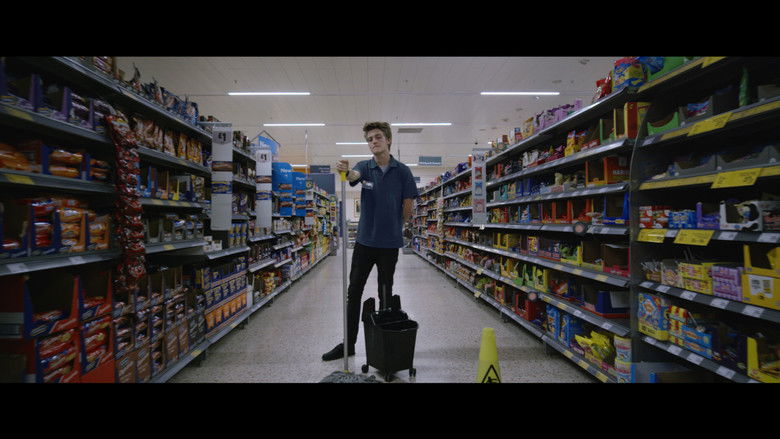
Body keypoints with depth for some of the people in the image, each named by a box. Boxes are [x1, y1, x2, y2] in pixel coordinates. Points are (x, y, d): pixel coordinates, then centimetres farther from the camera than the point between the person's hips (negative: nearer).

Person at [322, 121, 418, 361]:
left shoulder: (402, 171, -2)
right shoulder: (365, 167, 3)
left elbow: (408, 207, 1)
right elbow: (354, 176, -22)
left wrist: (391, 227, 6)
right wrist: (344, 171, -44)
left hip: (389, 242, -2)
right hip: (364, 240, 2)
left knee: (385, 294, 11)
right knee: (353, 292, 7)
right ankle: (348, 343, 22)